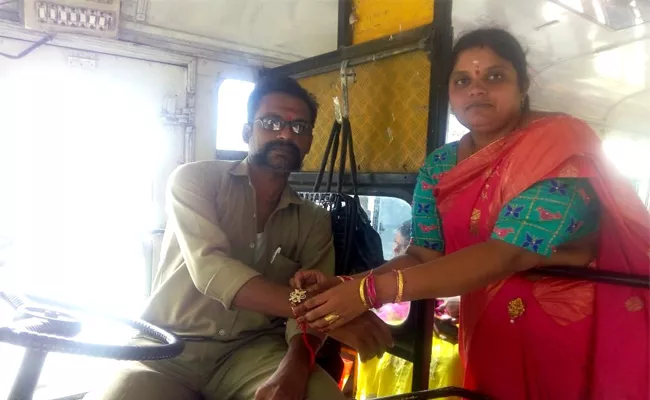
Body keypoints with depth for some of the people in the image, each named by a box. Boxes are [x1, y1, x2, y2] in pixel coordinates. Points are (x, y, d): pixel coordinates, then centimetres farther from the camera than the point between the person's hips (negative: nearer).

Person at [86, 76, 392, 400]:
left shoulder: (314, 220, 5)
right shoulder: (194, 179, -4)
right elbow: (211, 270, -20)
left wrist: (294, 368, -27)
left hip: (253, 351, 2)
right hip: (170, 349, -1)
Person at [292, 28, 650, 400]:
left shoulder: (561, 147, -20)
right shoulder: (439, 166, -3)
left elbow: (506, 254, -31)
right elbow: (423, 255, -7)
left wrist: (372, 290, -37)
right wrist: (345, 286, -25)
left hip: (590, 333, -4)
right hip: (492, 333, 4)